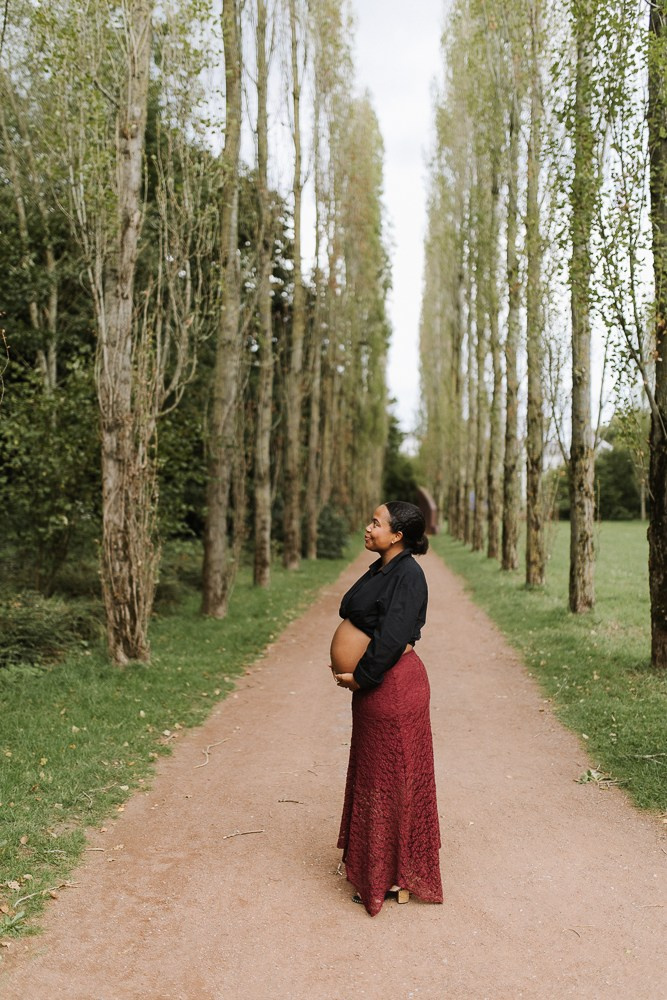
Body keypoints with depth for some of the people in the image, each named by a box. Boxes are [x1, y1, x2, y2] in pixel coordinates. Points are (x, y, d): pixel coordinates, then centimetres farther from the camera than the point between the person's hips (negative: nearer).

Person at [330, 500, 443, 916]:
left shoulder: (407, 575, -18)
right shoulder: (381, 570, 11)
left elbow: (392, 636, -25)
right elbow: (358, 622, 17)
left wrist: (361, 676, -18)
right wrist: (346, 664, 5)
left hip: (392, 686, -10)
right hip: (372, 685, 10)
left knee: (392, 779, 1)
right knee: (371, 773, 18)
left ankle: (396, 877, 15)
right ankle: (375, 864, 32)